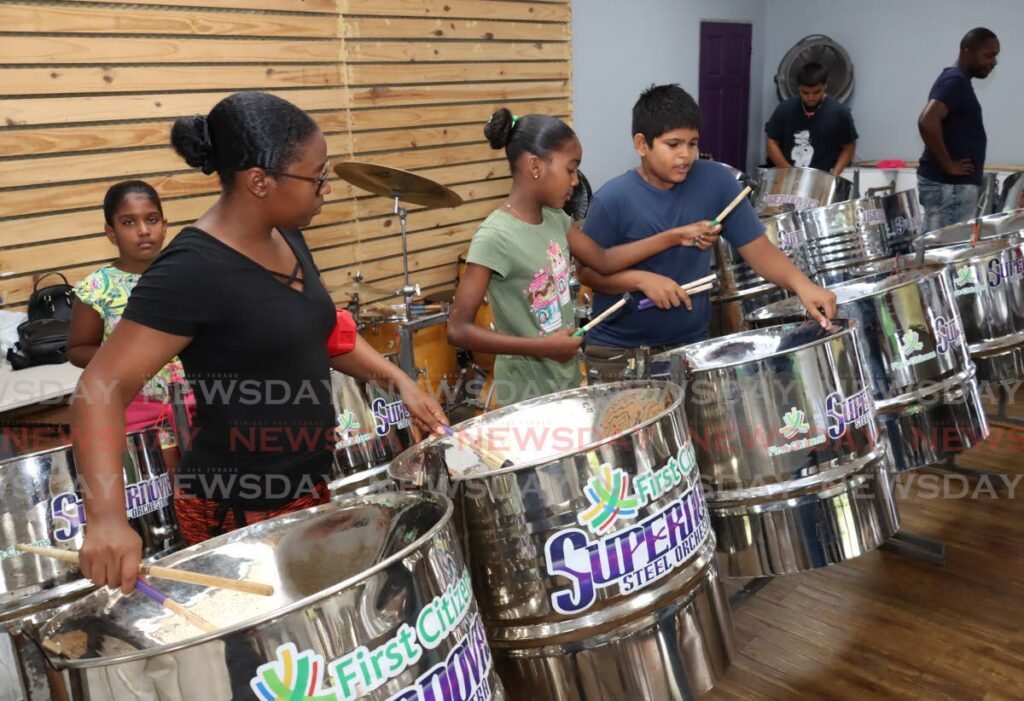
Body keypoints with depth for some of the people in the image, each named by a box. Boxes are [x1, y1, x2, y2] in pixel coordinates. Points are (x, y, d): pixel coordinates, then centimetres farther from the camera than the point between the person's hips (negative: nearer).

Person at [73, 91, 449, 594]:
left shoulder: (285, 237, 1)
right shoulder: (191, 270, -24)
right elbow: (102, 388, -26)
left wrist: (398, 380, 3)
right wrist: (107, 518, -39)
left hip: (306, 488, 8)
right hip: (237, 510, -8)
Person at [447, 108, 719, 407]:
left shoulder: (553, 218, 0)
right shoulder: (495, 237, -24)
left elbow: (604, 260, 11)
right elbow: (458, 329, -25)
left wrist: (674, 237, 4)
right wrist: (541, 347, -27)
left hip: (566, 380, 8)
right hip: (528, 394, -8)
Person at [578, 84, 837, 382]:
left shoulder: (715, 182, -8)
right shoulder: (614, 199, -16)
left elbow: (758, 248, -7)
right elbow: (588, 271, -7)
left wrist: (801, 284, -24)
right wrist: (642, 279, -23)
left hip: (691, 345, 3)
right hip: (617, 352, -2)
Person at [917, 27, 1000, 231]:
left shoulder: (957, 80, 17)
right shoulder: (955, 81, -14)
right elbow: (927, 122, -29)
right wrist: (948, 165, -21)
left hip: (955, 185, 10)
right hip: (949, 186, -10)